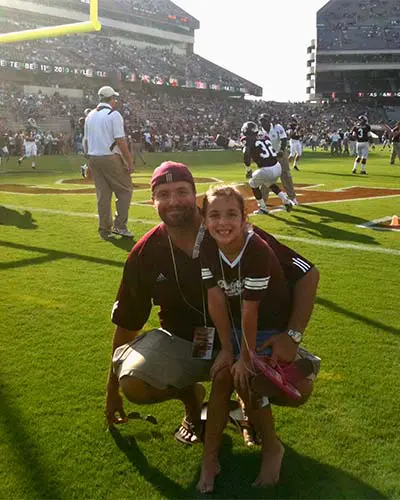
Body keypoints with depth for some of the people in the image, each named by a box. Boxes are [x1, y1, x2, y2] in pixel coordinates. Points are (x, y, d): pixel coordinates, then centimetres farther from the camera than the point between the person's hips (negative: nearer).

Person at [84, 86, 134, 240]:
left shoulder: (90, 115, 12)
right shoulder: (114, 114, -9)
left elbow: (86, 141, 13)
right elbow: (120, 141, -14)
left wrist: (89, 161, 19)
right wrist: (130, 162, -11)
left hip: (93, 159, 7)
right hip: (111, 158, -7)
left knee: (102, 194, 10)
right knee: (125, 190, 6)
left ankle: (105, 230, 12)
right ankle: (119, 225, 0)